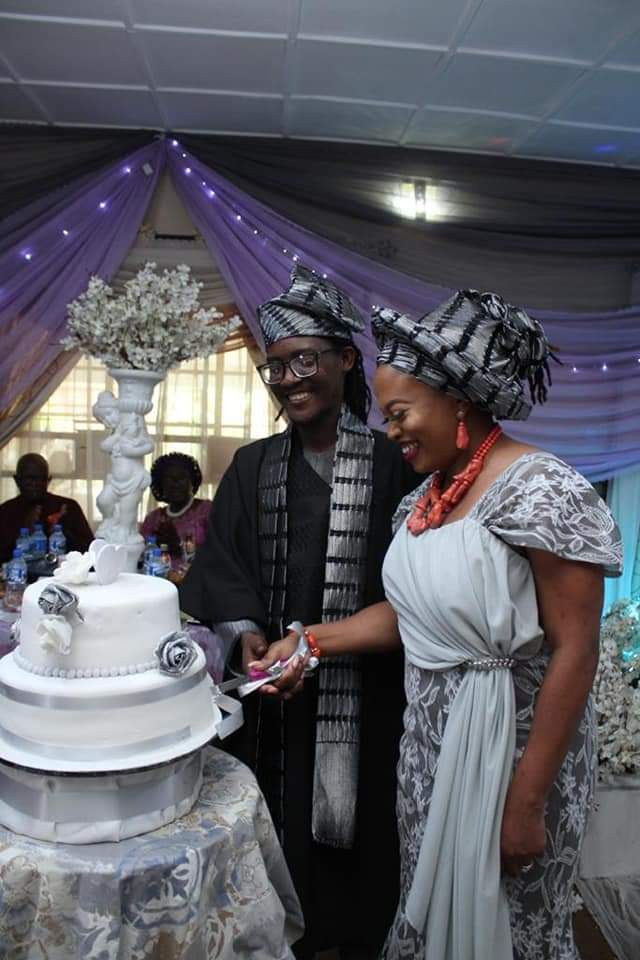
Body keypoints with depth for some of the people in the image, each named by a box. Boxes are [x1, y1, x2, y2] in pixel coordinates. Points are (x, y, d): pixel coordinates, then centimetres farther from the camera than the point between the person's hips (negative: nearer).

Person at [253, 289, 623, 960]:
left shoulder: (542, 491, -21)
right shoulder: (430, 491, 3)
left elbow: (574, 652, -20)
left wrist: (526, 800, -18)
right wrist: (313, 641, 1)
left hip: (510, 744, -6)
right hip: (431, 735, 7)